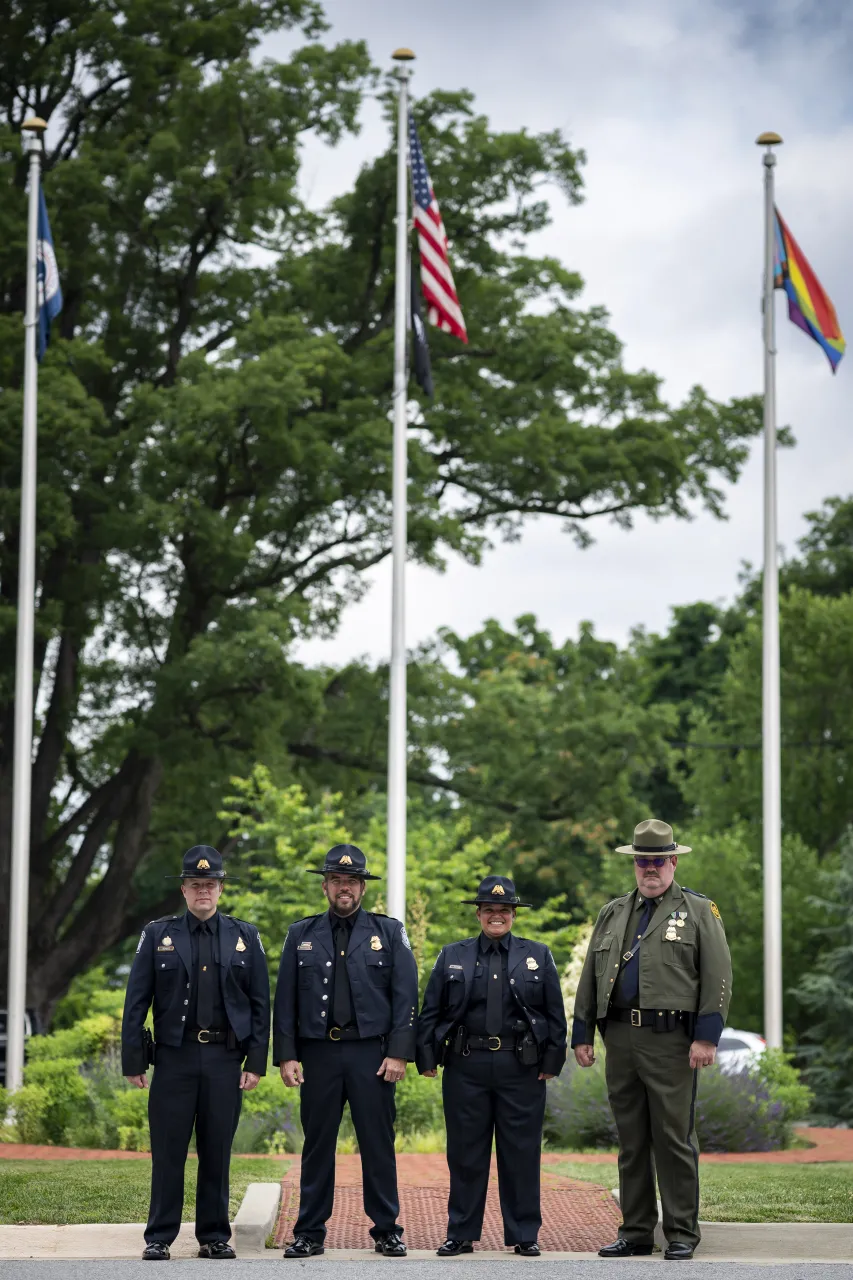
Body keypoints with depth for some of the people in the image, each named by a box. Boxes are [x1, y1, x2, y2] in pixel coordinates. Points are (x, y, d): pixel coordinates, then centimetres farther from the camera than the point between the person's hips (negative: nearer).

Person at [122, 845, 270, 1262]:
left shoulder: (245, 937, 8)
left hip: (225, 1059, 1)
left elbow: (260, 1005, 7)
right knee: (167, 1152, 1)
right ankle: (159, 1238, 7)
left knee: (217, 1152, 5)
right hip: (174, 1056, -1)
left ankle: (214, 1237, 13)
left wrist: (256, 1062, 0)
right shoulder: (157, 935, 5)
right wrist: (134, 1061, -2)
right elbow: (136, 1003, 3)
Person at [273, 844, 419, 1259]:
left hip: (371, 1054, -1)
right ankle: (309, 1233, 10)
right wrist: (286, 1055, 0)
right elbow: (285, 1001, 9)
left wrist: (399, 1053, -6)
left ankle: (387, 1230, 10)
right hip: (318, 1054, 1)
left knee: (379, 1145, 2)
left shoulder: (388, 932, 6)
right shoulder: (301, 935, 10)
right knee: (317, 1144, 4)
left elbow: (405, 996, 2)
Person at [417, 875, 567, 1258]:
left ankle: (524, 1236, 11)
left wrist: (552, 1062, 0)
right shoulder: (452, 956, 9)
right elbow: (430, 1012, 8)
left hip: (522, 1068, 0)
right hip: (466, 1068, 0)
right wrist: (427, 1058, 0)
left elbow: (555, 1014, 7)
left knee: (522, 1154, 3)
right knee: (465, 1153, 4)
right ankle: (461, 1234, 12)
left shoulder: (538, 956, 9)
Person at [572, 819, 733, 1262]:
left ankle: (682, 1234, 4)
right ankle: (636, 1231, 16)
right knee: (631, 1139, 9)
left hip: (670, 1040, -5)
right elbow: (590, 978, 18)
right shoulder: (612, 914, 17)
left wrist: (707, 1036, -12)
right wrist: (581, 1034, 11)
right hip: (620, 1038, 5)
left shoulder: (699, 911, 3)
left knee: (674, 1139, -3)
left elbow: (718, 977, -4)